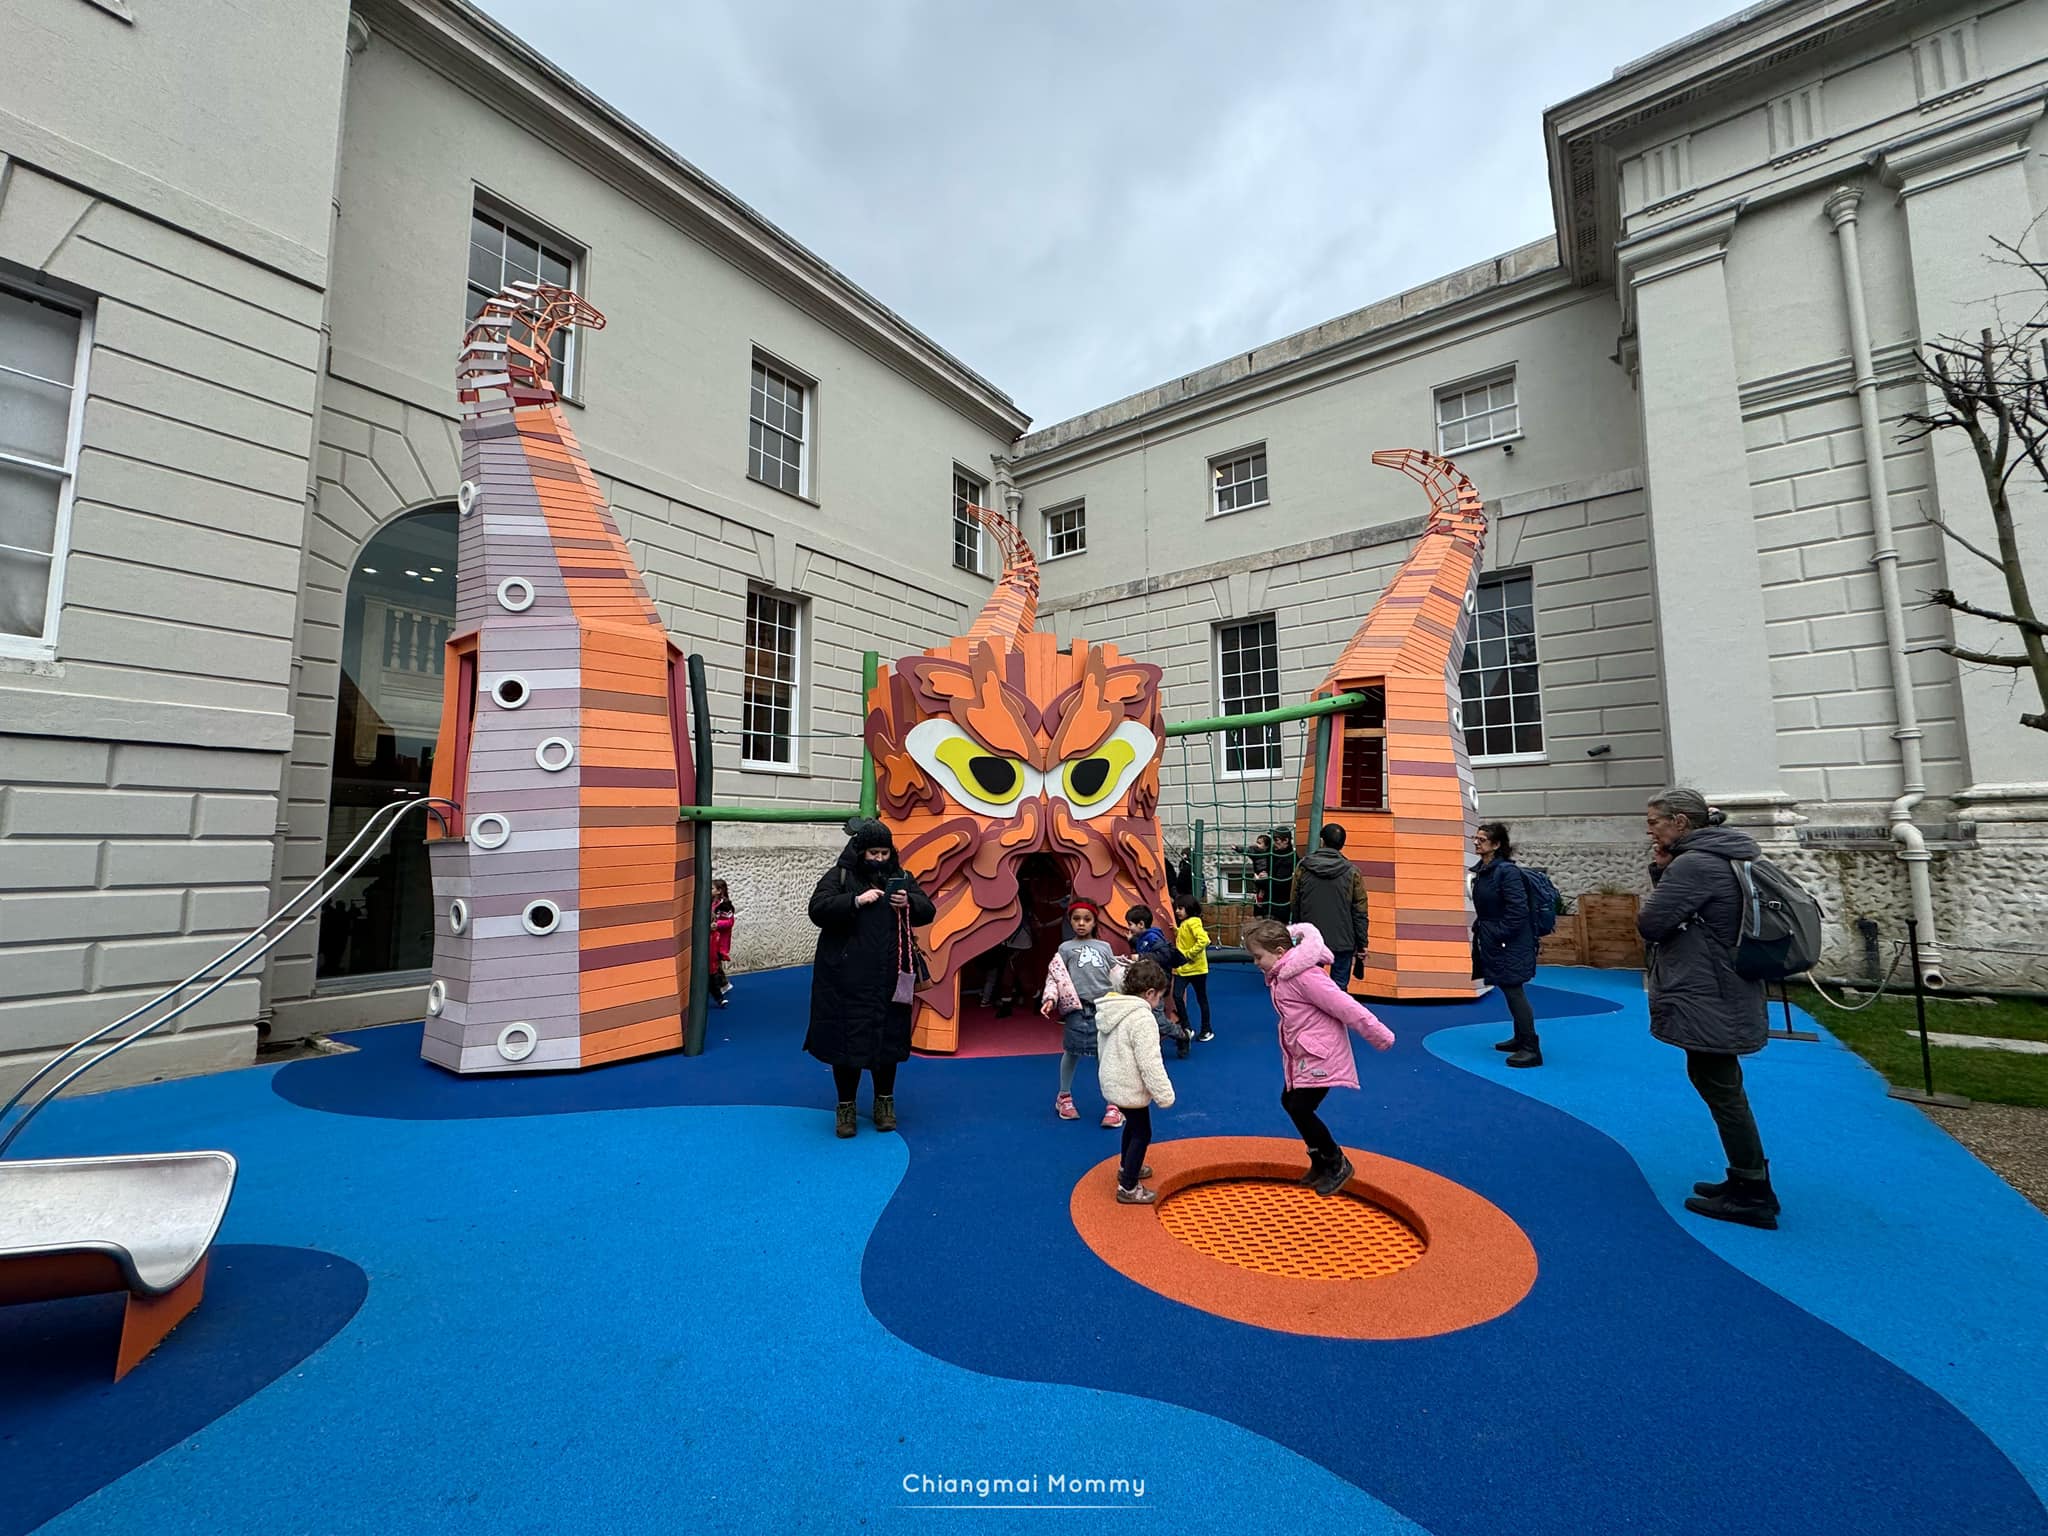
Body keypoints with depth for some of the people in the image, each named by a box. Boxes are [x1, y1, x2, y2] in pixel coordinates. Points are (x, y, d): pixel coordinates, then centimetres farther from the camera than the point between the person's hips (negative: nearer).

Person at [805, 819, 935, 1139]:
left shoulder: (901, 877, 8)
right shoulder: (839, 876, 0)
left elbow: (928, 911, 6)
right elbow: (817, 909, -12)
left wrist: (908, 903, -15)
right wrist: (856, 901, -22)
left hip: (889, 977, 3)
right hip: (847, 978, -2)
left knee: (888, 1037, 9)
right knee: (847, 1038, 2)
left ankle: (885, 1102, 27)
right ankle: (846, 1106, 20)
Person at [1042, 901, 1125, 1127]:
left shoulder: (1105, 947, 15)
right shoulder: (1066, 948, 7)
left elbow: (1116, 975, 19)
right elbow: (1054, 977, 1)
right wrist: (1050, 999, -14)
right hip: (1078, 1009, -1)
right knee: (1072, 1052, 10)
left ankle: (1113, 1104, 11)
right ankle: (1064, 1097, 30)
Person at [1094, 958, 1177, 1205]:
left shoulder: (1110, 1010, 2)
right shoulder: (1142, 1018, -26)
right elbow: (1149, 1063, -26)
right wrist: (1165, 1095, -17)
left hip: (1113, 1083, 9)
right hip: (1131, 1088, -9)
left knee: (1133, 1125, 28)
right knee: (1142, 1133, 6)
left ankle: (1127, 1168, 46)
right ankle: (1128, 1188, 15)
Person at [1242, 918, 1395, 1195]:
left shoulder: (1304, 975, -28)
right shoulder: (1280, 975, 3)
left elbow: (1345, 1007, -25)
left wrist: (1380, 1037, -19)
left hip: (1320, 1056, -10)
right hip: (1301, 1055, 10)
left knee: (1300, 1109, -6)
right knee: (1289, 1102, 15)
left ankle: (1337, 1164, 17)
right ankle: (1320, 1161, 34)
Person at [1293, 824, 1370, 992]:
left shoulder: (1303, 868, -2)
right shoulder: (1352, 872, -5)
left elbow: (1295, 906, 4)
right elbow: (1359, 913, -4)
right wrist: (1361, 946, 3)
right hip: (1342, 942, -1)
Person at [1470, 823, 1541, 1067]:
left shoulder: (1507, 871, -18)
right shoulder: (1482, 870, 9)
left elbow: (1518, 909, -22)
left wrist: (1500, 934, -19)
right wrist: (1481, 928, 12)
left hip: (1509, 944, -9)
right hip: (1491, 942, 9)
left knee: (1513, 991, -5)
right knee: (1509, 991, 18)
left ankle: (1531, 1049, 3)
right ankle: (1520, 1039, 30)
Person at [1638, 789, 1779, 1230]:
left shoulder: (1694, 865, -21)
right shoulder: (1720, 859, 11)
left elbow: (1650, 923, -20)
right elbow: (1680, 913, 15)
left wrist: (1661, 876, -3)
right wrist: (1662, 873, 2)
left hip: (1707, 1003, -11)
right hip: (1721, 998, 11)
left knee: (1721, 1091, 0)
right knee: (1719, 1086, 19)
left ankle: (1753, 1195, 12)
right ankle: (1747, 1181, 30)